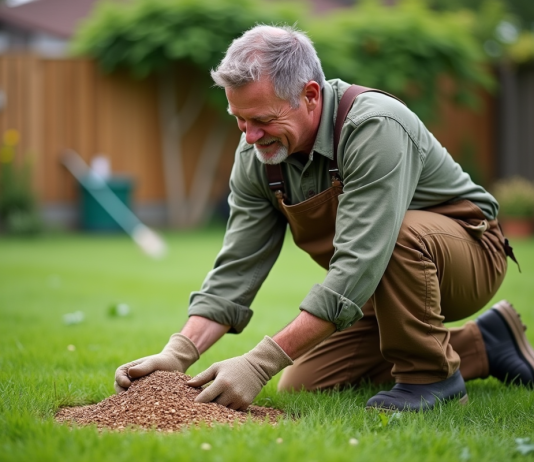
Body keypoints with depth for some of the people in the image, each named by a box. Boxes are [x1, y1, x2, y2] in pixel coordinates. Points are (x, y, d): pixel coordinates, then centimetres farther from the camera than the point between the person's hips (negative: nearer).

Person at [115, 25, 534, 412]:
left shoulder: (374, 128, -34)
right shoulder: (256, 157, -11)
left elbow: (357, 269, -41)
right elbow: (236, 269, -9)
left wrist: (261, 363, -43)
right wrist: (179, 353, -25)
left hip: (469, 252, -8)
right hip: (384, 286, 8)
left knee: (403, 235, -39)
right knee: (303, 388, -1)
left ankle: (431, 375, -12)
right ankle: (481, 346, 9)